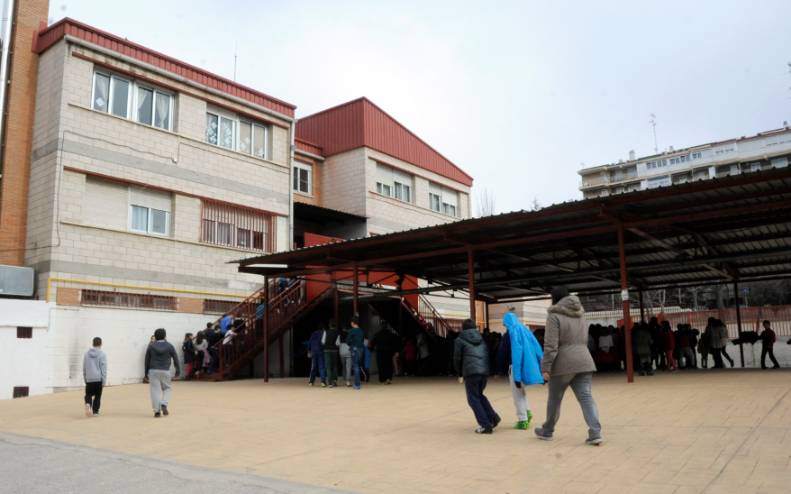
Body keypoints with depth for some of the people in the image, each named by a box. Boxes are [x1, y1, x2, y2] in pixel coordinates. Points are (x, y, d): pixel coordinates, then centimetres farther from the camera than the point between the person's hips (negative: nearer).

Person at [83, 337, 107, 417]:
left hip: (89, 379, 3)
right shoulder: (102, 354, -7)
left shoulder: (86, 354, 7)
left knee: (88, 394, 10)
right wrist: (104, 381, -4)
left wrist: (85, 379, 23)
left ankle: (88, 404, -19)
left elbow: (84, 368, 14)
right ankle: (95, 411, 11)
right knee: (97, 395, 8)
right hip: (98, 379, -3)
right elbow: (104, 369, -8)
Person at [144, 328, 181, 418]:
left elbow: (147, 360, 6)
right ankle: (164, 404, -7)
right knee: (167, 388, 15)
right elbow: (175, 359, 5)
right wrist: (178, 371, 14)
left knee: (155, 390, 1)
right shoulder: (169, 346, 3)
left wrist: (146, 372, 14)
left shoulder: (151, 346, 4)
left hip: (153, 371, 0)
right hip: (165, 371, 0)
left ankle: (157, 411, -3)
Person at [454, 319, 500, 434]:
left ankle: (485, 425, -6)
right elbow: (488, 355, 15)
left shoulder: (460, 339, 6)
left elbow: (457, 358, 3)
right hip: (484, 371, 6)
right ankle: (493, 417, 9)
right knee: (479, 395, 23)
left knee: (473, 399, 3)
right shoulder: (481, 339, 20)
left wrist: (460, 372, 17)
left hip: (470, 372, -6)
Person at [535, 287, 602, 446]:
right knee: (586, 397, 2)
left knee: (554, 399, 10)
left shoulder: (554, 316, -8)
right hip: (584, 362, 6)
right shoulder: (579, 315, 15)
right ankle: (595, 433, -11)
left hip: (563, 363, -5)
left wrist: (546, 367, -12)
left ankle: (547, 431, 25)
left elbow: (550, 345, -14)